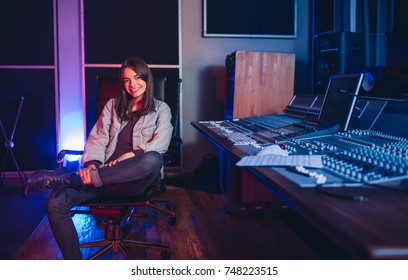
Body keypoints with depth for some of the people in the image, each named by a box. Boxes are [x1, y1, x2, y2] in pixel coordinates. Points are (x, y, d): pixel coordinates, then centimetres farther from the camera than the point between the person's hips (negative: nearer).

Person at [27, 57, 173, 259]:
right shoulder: (113, 105, 23)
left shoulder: (160, 109, 15)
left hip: (134, 178, -2)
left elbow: (160, 144, -1)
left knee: (153, 160, -41)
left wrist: (130, 156, -16)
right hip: (105, 173, 3)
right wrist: (92, 164, -9)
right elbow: (97, 138, 12)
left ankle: (69, 178, -38)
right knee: (55, 202, -23)